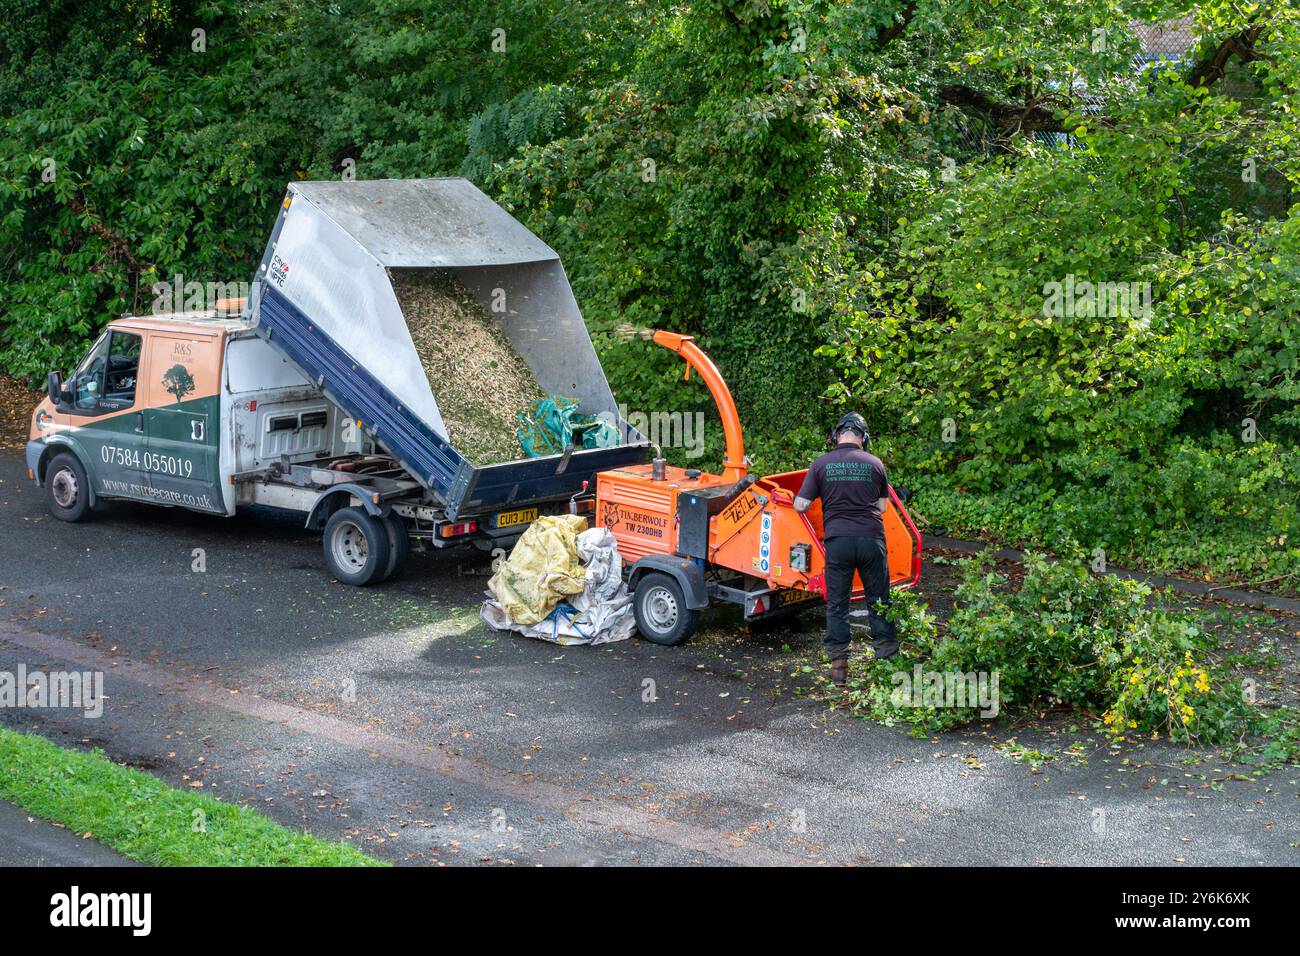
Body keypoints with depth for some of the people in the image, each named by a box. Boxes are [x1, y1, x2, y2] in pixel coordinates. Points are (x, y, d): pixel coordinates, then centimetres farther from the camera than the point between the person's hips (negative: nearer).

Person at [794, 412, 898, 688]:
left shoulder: (821, 464, 0)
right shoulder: (874, 463, 3)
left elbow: (801, 505, -2)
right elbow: (882, 505, 12)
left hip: (838, 540, 0)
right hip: (871, 538, 1)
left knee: (837, 604, 9)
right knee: (879, 601, 13)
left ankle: (838, 665, 8)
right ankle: (888, 658, 16)